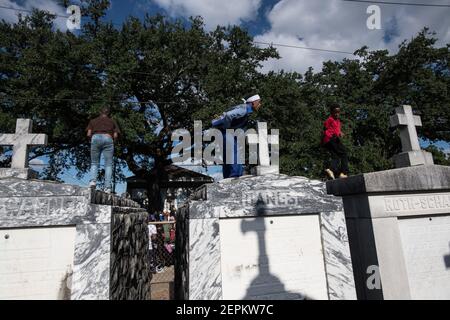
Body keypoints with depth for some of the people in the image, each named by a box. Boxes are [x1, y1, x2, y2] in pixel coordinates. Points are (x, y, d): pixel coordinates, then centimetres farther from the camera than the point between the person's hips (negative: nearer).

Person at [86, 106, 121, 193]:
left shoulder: (93, 121, 23)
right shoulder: (112, 121, 22)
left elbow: (89, 134, 10)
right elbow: (116, 135, 7)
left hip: (95, 138, 1)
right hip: (108, 139, -1)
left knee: (94, 163, 11)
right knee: (108, 164, -2)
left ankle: (93, 180, -15)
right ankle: (107, 186, -14)